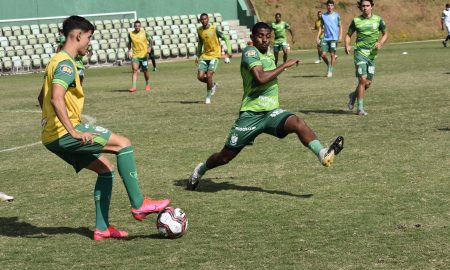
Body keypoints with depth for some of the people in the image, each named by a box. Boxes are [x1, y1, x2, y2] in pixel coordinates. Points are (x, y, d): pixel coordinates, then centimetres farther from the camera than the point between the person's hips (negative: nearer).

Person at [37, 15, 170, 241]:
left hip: (52, 137, 10)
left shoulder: (56, 61, 19)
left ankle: (102, 228, 13)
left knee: (106, 169, 15)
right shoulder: (66, 64, -14)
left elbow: (42, 98, 29)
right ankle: (138, 204, -8)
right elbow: (56, 99, -29)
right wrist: (74, 132, -28)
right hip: (63, 133, -10)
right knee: (123, 144, -9)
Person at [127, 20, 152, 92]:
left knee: (145, 71, 8)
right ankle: (134, 87, -20)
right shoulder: (130, 34, 1)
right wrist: (129, 51, 4)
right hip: (135, 55, 1)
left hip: (144, 54, -1)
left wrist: (149, 48, -14)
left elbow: (150, 40, 3)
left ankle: (147, 85, 30)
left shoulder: (144, 33, -5)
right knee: (135, 70, -14)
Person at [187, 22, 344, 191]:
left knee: (297, 123, -26)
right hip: (251, 114, -5)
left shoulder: (268, 53, 13)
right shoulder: (250, 52, -11)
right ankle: (200, 170, 33)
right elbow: (260, 78, -28)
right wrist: (285, 65, -21)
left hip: (272, 112, 5)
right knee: (226, 156, 6)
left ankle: (323, 154, -44)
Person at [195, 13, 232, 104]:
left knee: (209, 75, -16)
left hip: (214, 55, -5)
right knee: (200, 77, -6)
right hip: (204, 56, 5)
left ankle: (208, 97, 0)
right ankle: (213, 85, 24)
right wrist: (198, 56, 19)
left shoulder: (214, 29, -10)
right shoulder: (199, 30, 5)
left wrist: (229, 51, -15)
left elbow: (226, 38, -5)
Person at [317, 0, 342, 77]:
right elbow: (321, 27, 14)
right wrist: (318, 37, 5)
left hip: (334, 38, -3)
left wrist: (340, 36, -7)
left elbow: (340, 26, 4)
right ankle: (328, 65, 24)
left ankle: (330, 71, 8)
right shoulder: (323, 16, 10)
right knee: (323, 55, -4)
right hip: (325, 38, 3)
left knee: (332, 54, -4)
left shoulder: (336, 15, 3)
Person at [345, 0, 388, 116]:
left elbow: (385, 34, 14)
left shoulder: (378, 20, 3)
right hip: (360, 53, -3)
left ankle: (354, 95, 34)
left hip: (372, 54, 3)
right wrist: (347, 45, -11)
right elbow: (348, 35, 9)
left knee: (368, 83, 5)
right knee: (362, 79, -14)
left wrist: (380, 43, -6)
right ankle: (360, 108, -7)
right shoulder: (356, 21, 1)